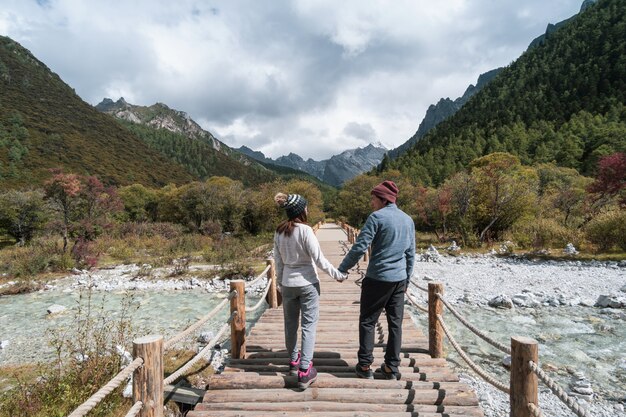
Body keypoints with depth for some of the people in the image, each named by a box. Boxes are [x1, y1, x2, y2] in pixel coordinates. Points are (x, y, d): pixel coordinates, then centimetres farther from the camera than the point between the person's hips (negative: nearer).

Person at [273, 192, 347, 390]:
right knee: (308, 324, 3)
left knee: (291, 323, 18)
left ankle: (294, 361, 35)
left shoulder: (279, 232, 0)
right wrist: (337, 274, -5)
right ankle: (304, 371, 1)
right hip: (307, 283, -5)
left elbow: (278, 261, 6)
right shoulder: (305, 230, -17)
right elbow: (319, 259, -16)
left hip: (288, 283, 5)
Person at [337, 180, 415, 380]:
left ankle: (365, 366, 11)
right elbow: (411, 253, 14)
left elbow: (360, 247, -16)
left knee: (367, 321, 7)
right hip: (399, 280, 6)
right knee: (395, 323, 12)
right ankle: (392, 367, 19)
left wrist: (342, 269, -7)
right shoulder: (408, 220, 10)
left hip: (377, 279, -6)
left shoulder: (377, 217, -12)